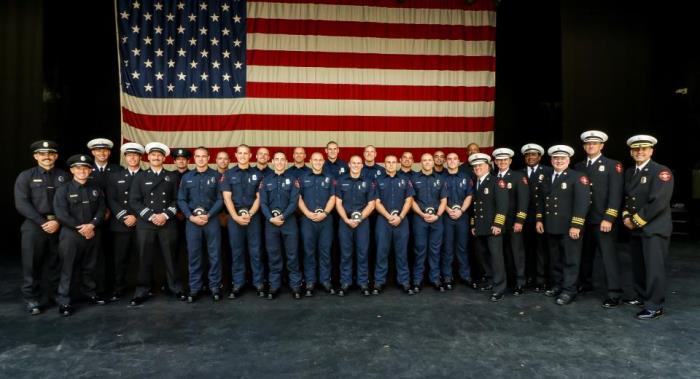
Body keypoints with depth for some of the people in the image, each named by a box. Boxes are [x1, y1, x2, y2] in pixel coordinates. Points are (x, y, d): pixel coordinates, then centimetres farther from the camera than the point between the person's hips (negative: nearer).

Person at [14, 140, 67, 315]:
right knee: (32, 264, 3)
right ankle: (32, 299, 17)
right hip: (34, 225, -1)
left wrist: (58, 222, -10)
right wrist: (42, 222, -12)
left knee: (57, 263, 7)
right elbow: (22, 204, -4)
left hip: (59, 225, 1)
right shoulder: (25, 176, 5)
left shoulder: (64, 176, 7)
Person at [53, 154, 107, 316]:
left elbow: (101, 209, 2)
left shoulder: (96, 189, 8)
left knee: (89, 267, 14)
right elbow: (61, 214, -11)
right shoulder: (63, 189, -3)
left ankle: (90, 294, 28)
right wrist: (80, 228, -14)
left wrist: (92, 225, -14)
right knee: (68, 269, 1)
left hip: (92, 234, 3)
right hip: (70, 235, -3)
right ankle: (63, 302, 9)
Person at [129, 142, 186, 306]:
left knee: (170, 257, 4)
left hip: (168, 223, 0)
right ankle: (142, 292, 14)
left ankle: (176, 288, 15)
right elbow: (134, 201, 1)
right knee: (145, 258, 3)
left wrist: (165, 215, -9)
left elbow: (177, 199, 5)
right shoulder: (140, 176, 9)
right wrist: (151, 216, -10)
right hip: (145, 224, 0)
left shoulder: (172, 176, 11)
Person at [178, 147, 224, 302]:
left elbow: (220, 199, -1)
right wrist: (191, 216, -8)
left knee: (214, 254, 1)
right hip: (192, 220, 2)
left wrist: (208, 215, -12)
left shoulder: (216, 176, 4)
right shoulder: (186, 177, 10)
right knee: (193, 255, 5)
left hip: (212, 219, -2)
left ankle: (215, 287, 11)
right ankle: (194, 288, 15)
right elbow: (181, 200, 6)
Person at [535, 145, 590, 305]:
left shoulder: (578, 177, -8)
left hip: (569, 227, -6)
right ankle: (557, 286, 27)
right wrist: (539, 219, 11)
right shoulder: (547, 179, 14)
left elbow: (582, 202, -17)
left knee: (570, 260, 1)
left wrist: (576, 225, -22)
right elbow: (541, 201, 19)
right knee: (555, 259, 15)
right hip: (551, 227, 7)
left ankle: (569, 291, 8)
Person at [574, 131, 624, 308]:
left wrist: (608, 218, -16)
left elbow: (616, 194, -8)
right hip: (583, 219, 5)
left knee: (608, 256, -4)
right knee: (585, 254, 14)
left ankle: (614, 293, 3)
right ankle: (585, 283, 30)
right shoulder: (578, 167, 12)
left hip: (602, 220, -4)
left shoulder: (612, 165, -1)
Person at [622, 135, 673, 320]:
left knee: (654, 267, -5)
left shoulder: (661, 171, -11)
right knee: (638, 266, 14)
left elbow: (658, 202, -20)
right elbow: (626, 197, 17)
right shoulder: (629, 172, 12)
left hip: (654, 227, -7)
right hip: (635, 228, 7)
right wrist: (626, 217, 0)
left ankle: (655, 306, 3)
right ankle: (642, 296, 28)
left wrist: (637, 220, -15)